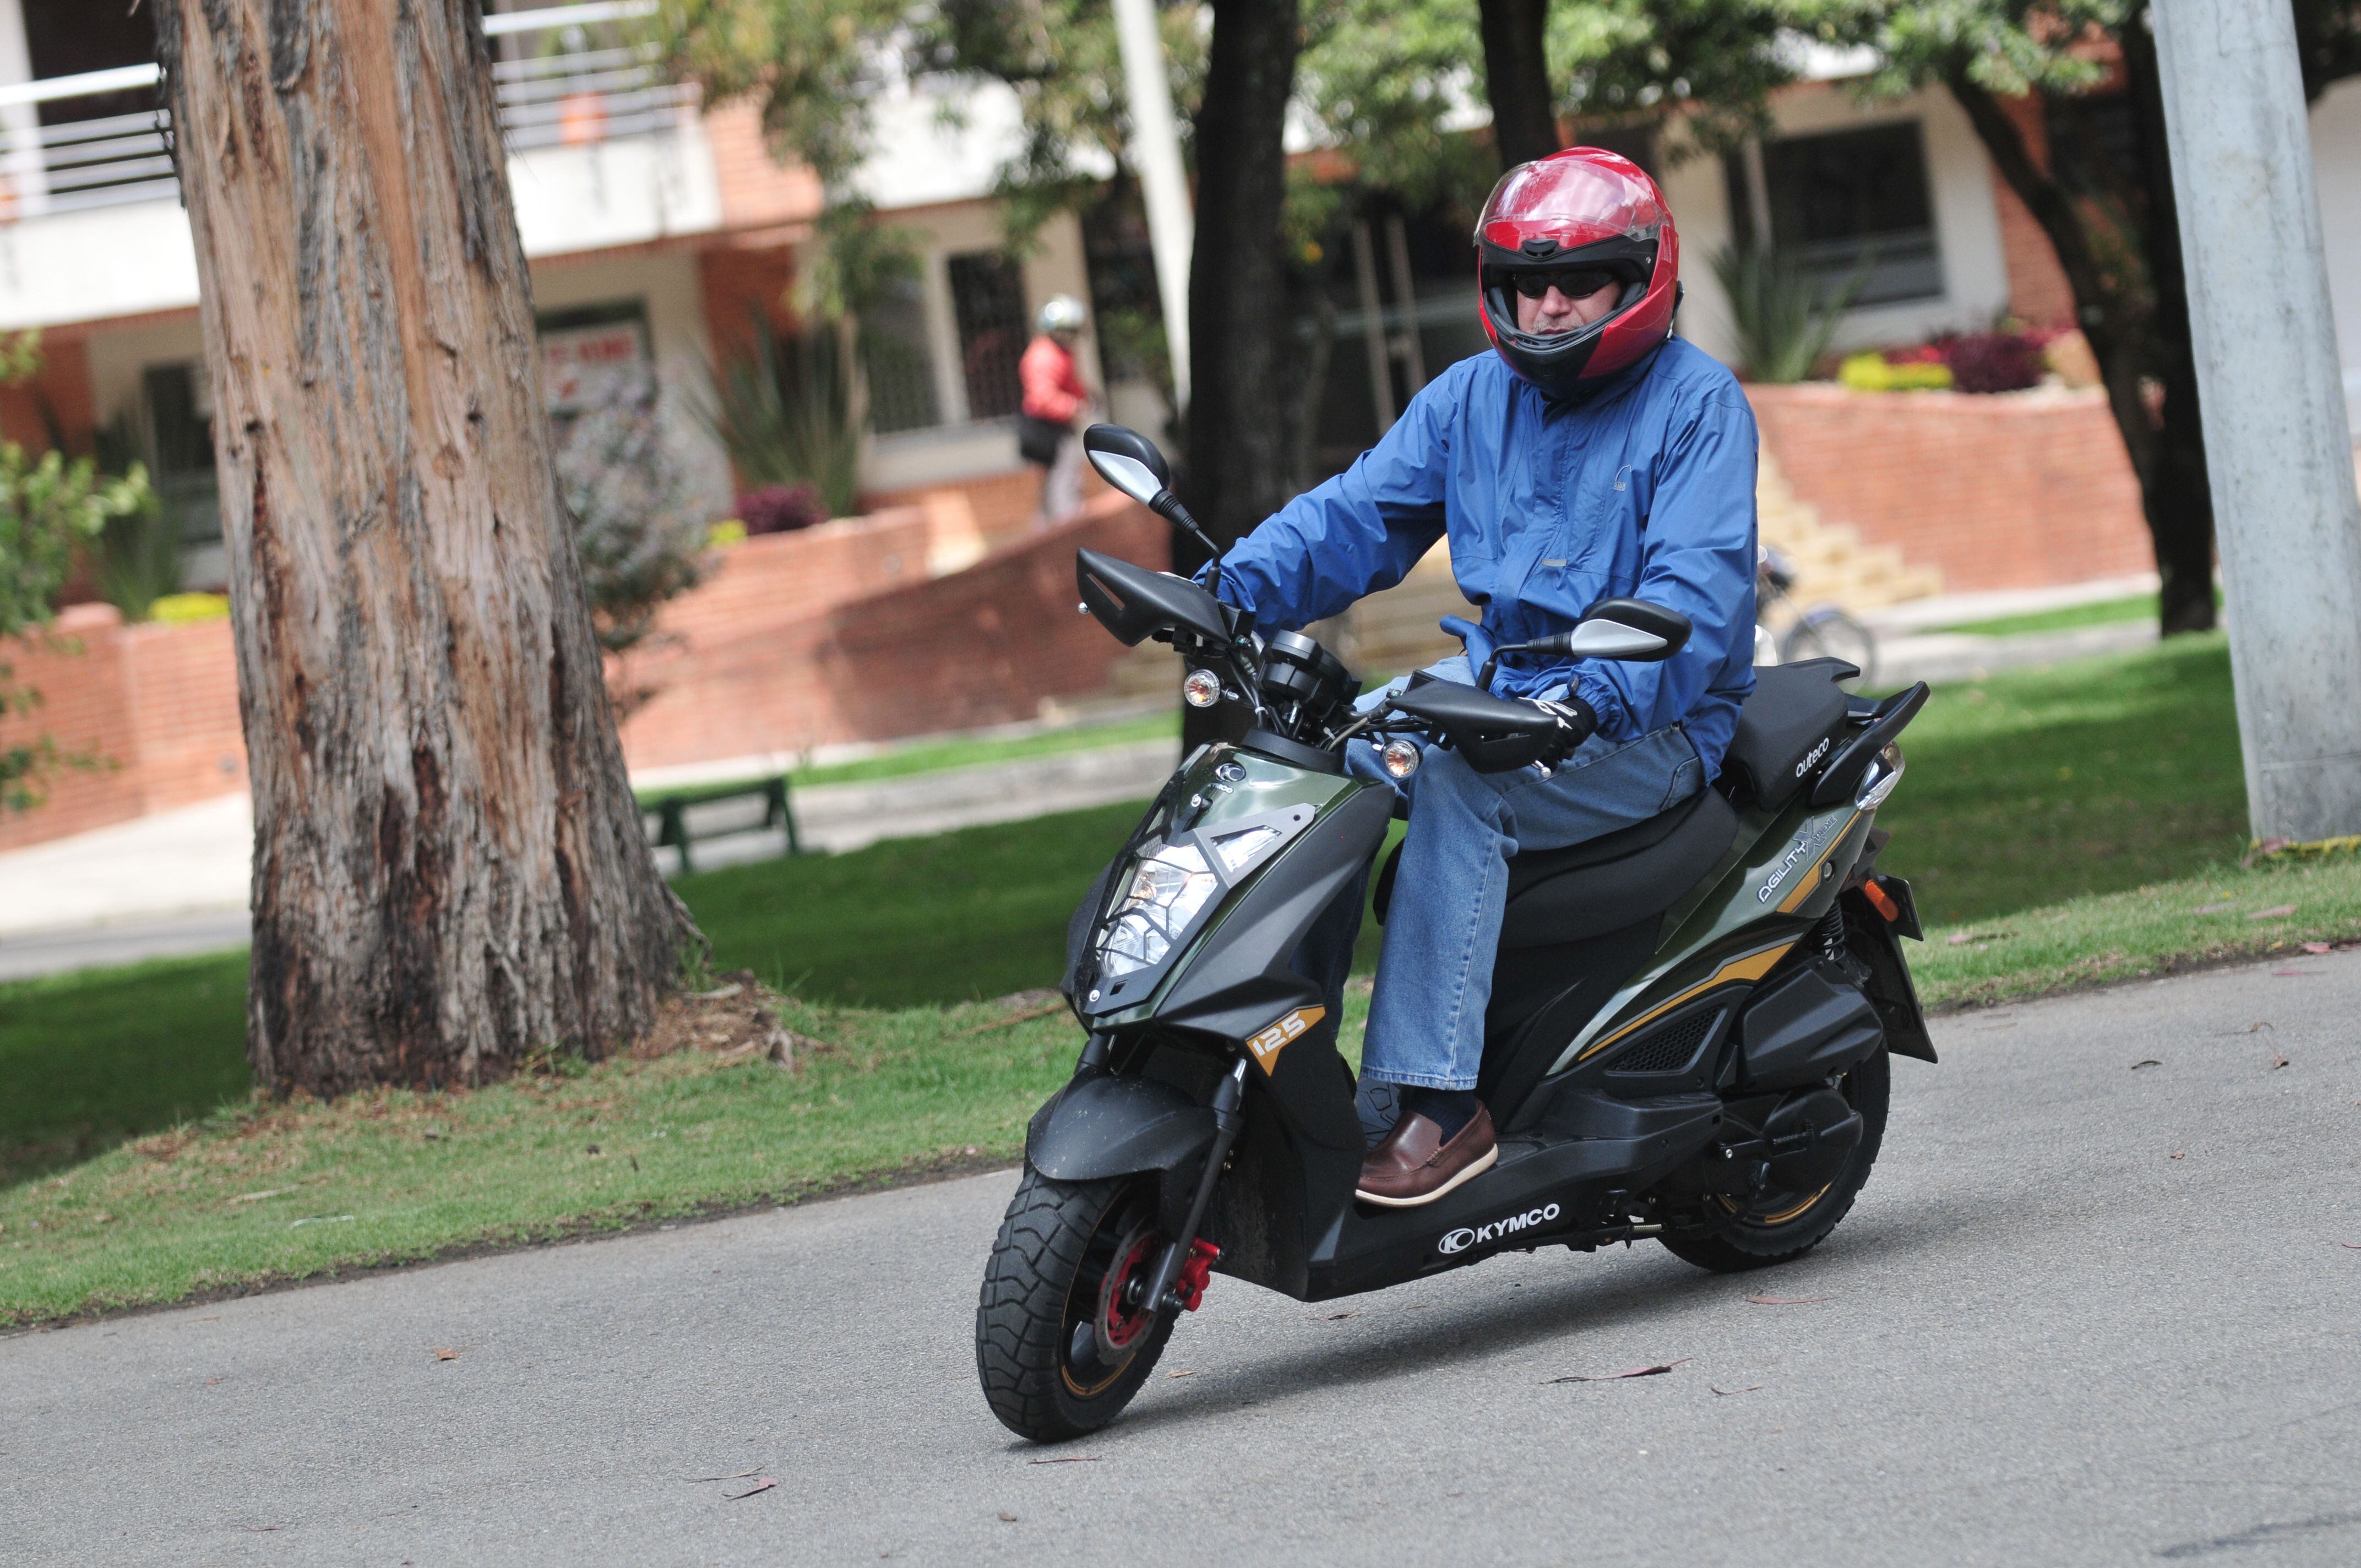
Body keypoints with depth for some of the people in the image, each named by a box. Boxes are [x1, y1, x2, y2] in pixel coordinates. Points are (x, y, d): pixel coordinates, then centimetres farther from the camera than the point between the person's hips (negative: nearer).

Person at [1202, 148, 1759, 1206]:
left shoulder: (1696, 403, -7)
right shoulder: (1472, 396, 12)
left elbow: (1697, 590, -20)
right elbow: (1358, 514, 4)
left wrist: (1594, 699, -37)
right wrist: (1235, 589, -15)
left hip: (1650, 724, -7)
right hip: (1497, 684, 7)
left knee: (1454, 782, -34)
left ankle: (1430, 1098, -37)